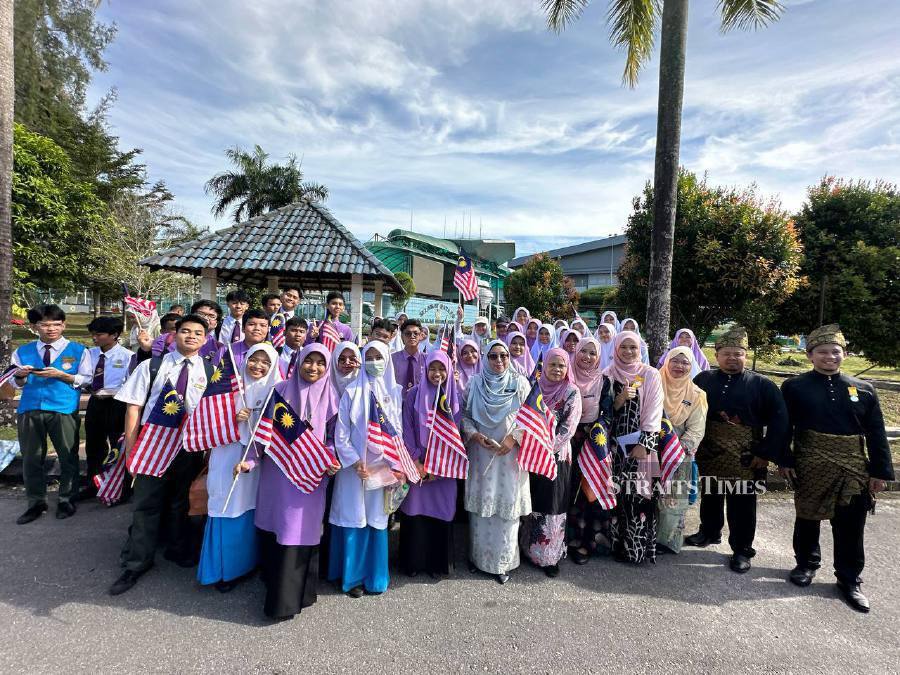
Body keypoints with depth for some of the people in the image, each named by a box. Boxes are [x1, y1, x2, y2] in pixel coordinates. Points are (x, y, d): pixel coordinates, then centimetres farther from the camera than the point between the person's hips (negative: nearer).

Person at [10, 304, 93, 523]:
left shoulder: (78, 350, 2)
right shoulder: (22, 352, 10)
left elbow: (87, 379, -3)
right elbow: (16, 384, 12)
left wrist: (62, 375, -16)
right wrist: (20, 376, -10)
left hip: (64, 410, -3)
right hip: (29, 409, 3)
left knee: (68, 457, 5)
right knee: (31, 458, 10)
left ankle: (67, 500, 20)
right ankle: (36, 503, 24)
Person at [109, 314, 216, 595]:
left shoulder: (211, 371, -1)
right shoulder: (152, 366, -1)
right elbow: (134, 406, -2)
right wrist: (131, 445, -7)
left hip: (190, 447, 1)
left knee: (181, 502, 17)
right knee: (146, 504, 5)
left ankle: (179, 550, 39)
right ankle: (136, 564, 22)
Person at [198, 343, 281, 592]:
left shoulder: (274, 391, 1)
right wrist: (234, 418, -16)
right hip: (228, 457, -1)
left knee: (248, 510, 9)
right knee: (226, 510, 3)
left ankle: (245, 563, 28)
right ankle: (223, 569, 19)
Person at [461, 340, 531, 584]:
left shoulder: (520, 383, 0)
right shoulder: (475, 383, 2)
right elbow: (464, 415, 4)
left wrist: (513, 438, -12)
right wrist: (475, 435, -11)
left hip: (510, 454, -1)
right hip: (480, 453, 1)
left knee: (507, 505, 3)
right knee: (480, 505, 8)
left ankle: (503, 562, 17)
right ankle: (478, 556, 26)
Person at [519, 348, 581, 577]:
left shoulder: (572, 393, -5)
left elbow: (568, 428, -10)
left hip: (557, 456, -3)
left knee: (552, 505, 4)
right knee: (531, 503, 11)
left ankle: (549, 556, 20)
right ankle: (529, 548, 28)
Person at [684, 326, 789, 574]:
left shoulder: (762, 385, -5)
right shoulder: (703, 380, 1)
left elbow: (779, 421, -8)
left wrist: (766, 453, -13)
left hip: (745, 459, -3)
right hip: (709, 455, 3)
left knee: (742, 506, 8)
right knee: (710, 497, 20)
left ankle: (742, 550, 24)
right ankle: (709, 532, 42)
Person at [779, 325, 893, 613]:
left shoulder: (864, 389, 4)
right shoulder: (794, 387, -3)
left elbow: (876, 434, 5)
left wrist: (880, 471, 1)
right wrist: (785, 461, -8)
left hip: (854, 471, 2)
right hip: (810, 468, -2)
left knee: (850, 527, 9)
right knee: (807, 519, 13)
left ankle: (849, 579, 25)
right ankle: (806, 563, 32)